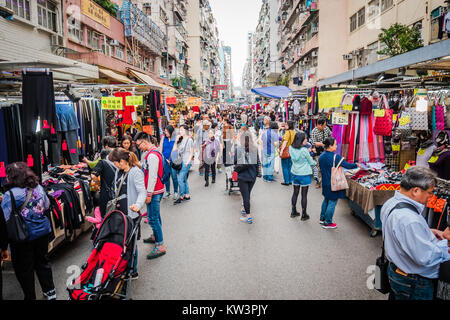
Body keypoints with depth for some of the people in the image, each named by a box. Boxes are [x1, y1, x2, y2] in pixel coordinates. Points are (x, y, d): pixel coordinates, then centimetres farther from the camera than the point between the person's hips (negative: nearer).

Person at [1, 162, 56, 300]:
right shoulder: (39, 188, -3)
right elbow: (47, 206, 11)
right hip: (43, 231, 5)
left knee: (24, 268, 14)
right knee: (42, 261, 21)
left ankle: (30, 296, 26)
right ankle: (50, 292, 31)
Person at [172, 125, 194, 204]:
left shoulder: (189, 140, -6)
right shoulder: (180, 140, 12)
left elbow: (191, 153, -6)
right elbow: (174, 150, 9)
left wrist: (187, 162, -13)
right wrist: (176, 141, -1)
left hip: (186, 163, -7)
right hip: (180, 162, 7)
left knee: (180, 179, -11)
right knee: (184, 179, 12)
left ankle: (181, 196, -3)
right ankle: (187, 195, 21)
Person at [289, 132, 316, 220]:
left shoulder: (291, 148, -5)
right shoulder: (304, 150, -20)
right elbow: (311, 162, -7)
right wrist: (315, 162, 16)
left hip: (295, 174, 5)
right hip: (304, 174, -5)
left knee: (295, 193, 17)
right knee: (304, 194, 5)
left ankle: (293, 212, 26)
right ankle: (304, 215, 13)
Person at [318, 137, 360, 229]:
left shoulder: (321, 156, 1)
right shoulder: (335, 157, -21)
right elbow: (347, 165, -16)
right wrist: (357, 165, 0)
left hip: (325, 183, 8)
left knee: (326, 200, 22)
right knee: (332, 202, 3)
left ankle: (322, 218, 32)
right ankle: (327, 223, 10)